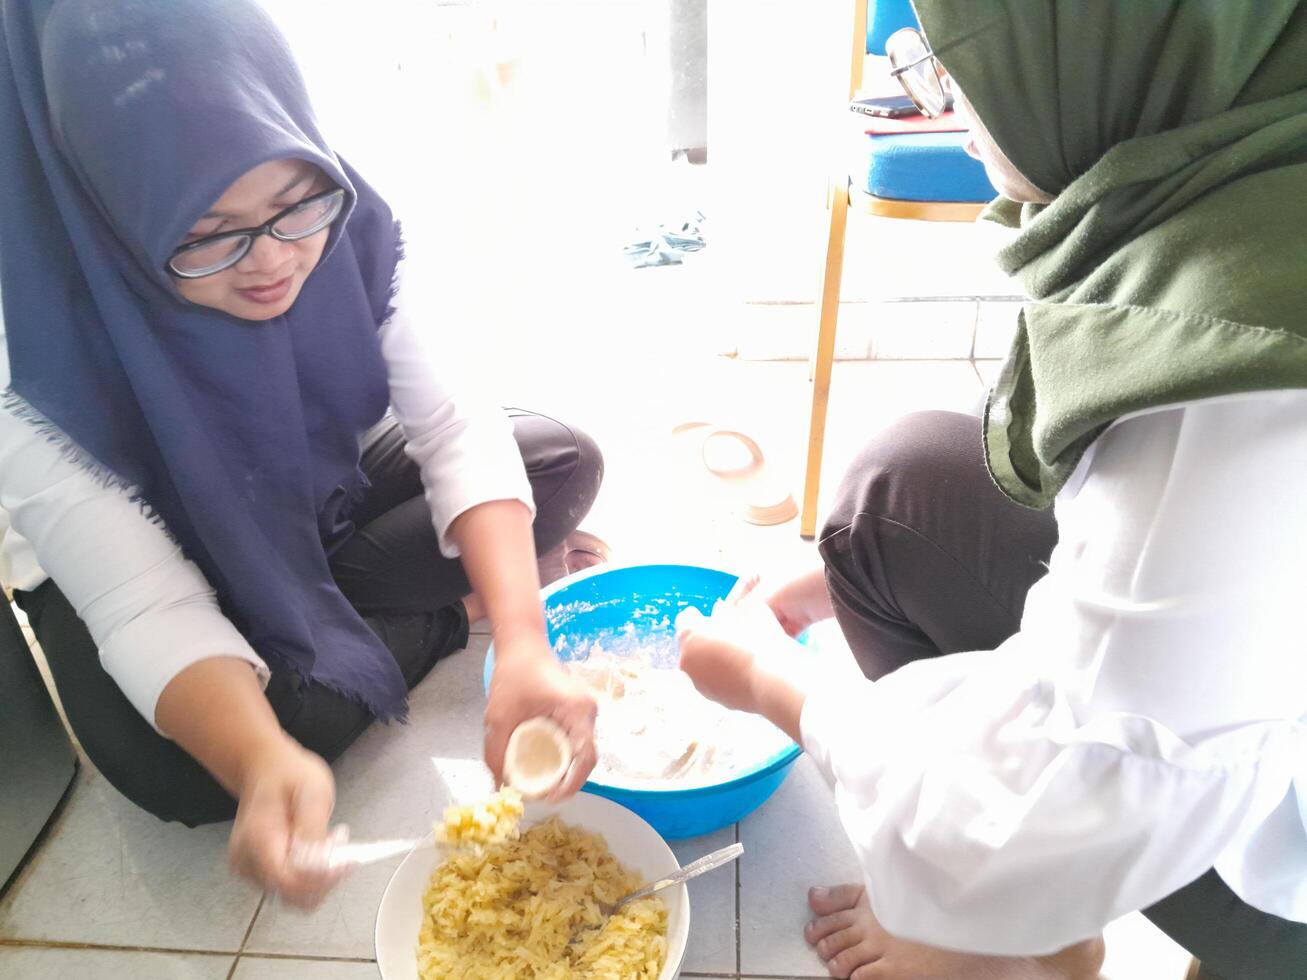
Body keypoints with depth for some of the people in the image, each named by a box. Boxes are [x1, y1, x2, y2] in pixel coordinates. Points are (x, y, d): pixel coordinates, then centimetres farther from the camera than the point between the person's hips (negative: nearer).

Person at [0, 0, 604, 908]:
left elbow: (458, 431, -29)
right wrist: (265, 765, -54)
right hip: (132, 561, -1)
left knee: (567, 460, -13)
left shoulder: (349, 238, -26)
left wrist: (525, 645, -43)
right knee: (175, 768, -32)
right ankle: (444, 617, -10)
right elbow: (150, 615, -32)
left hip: (327, 505, 2)